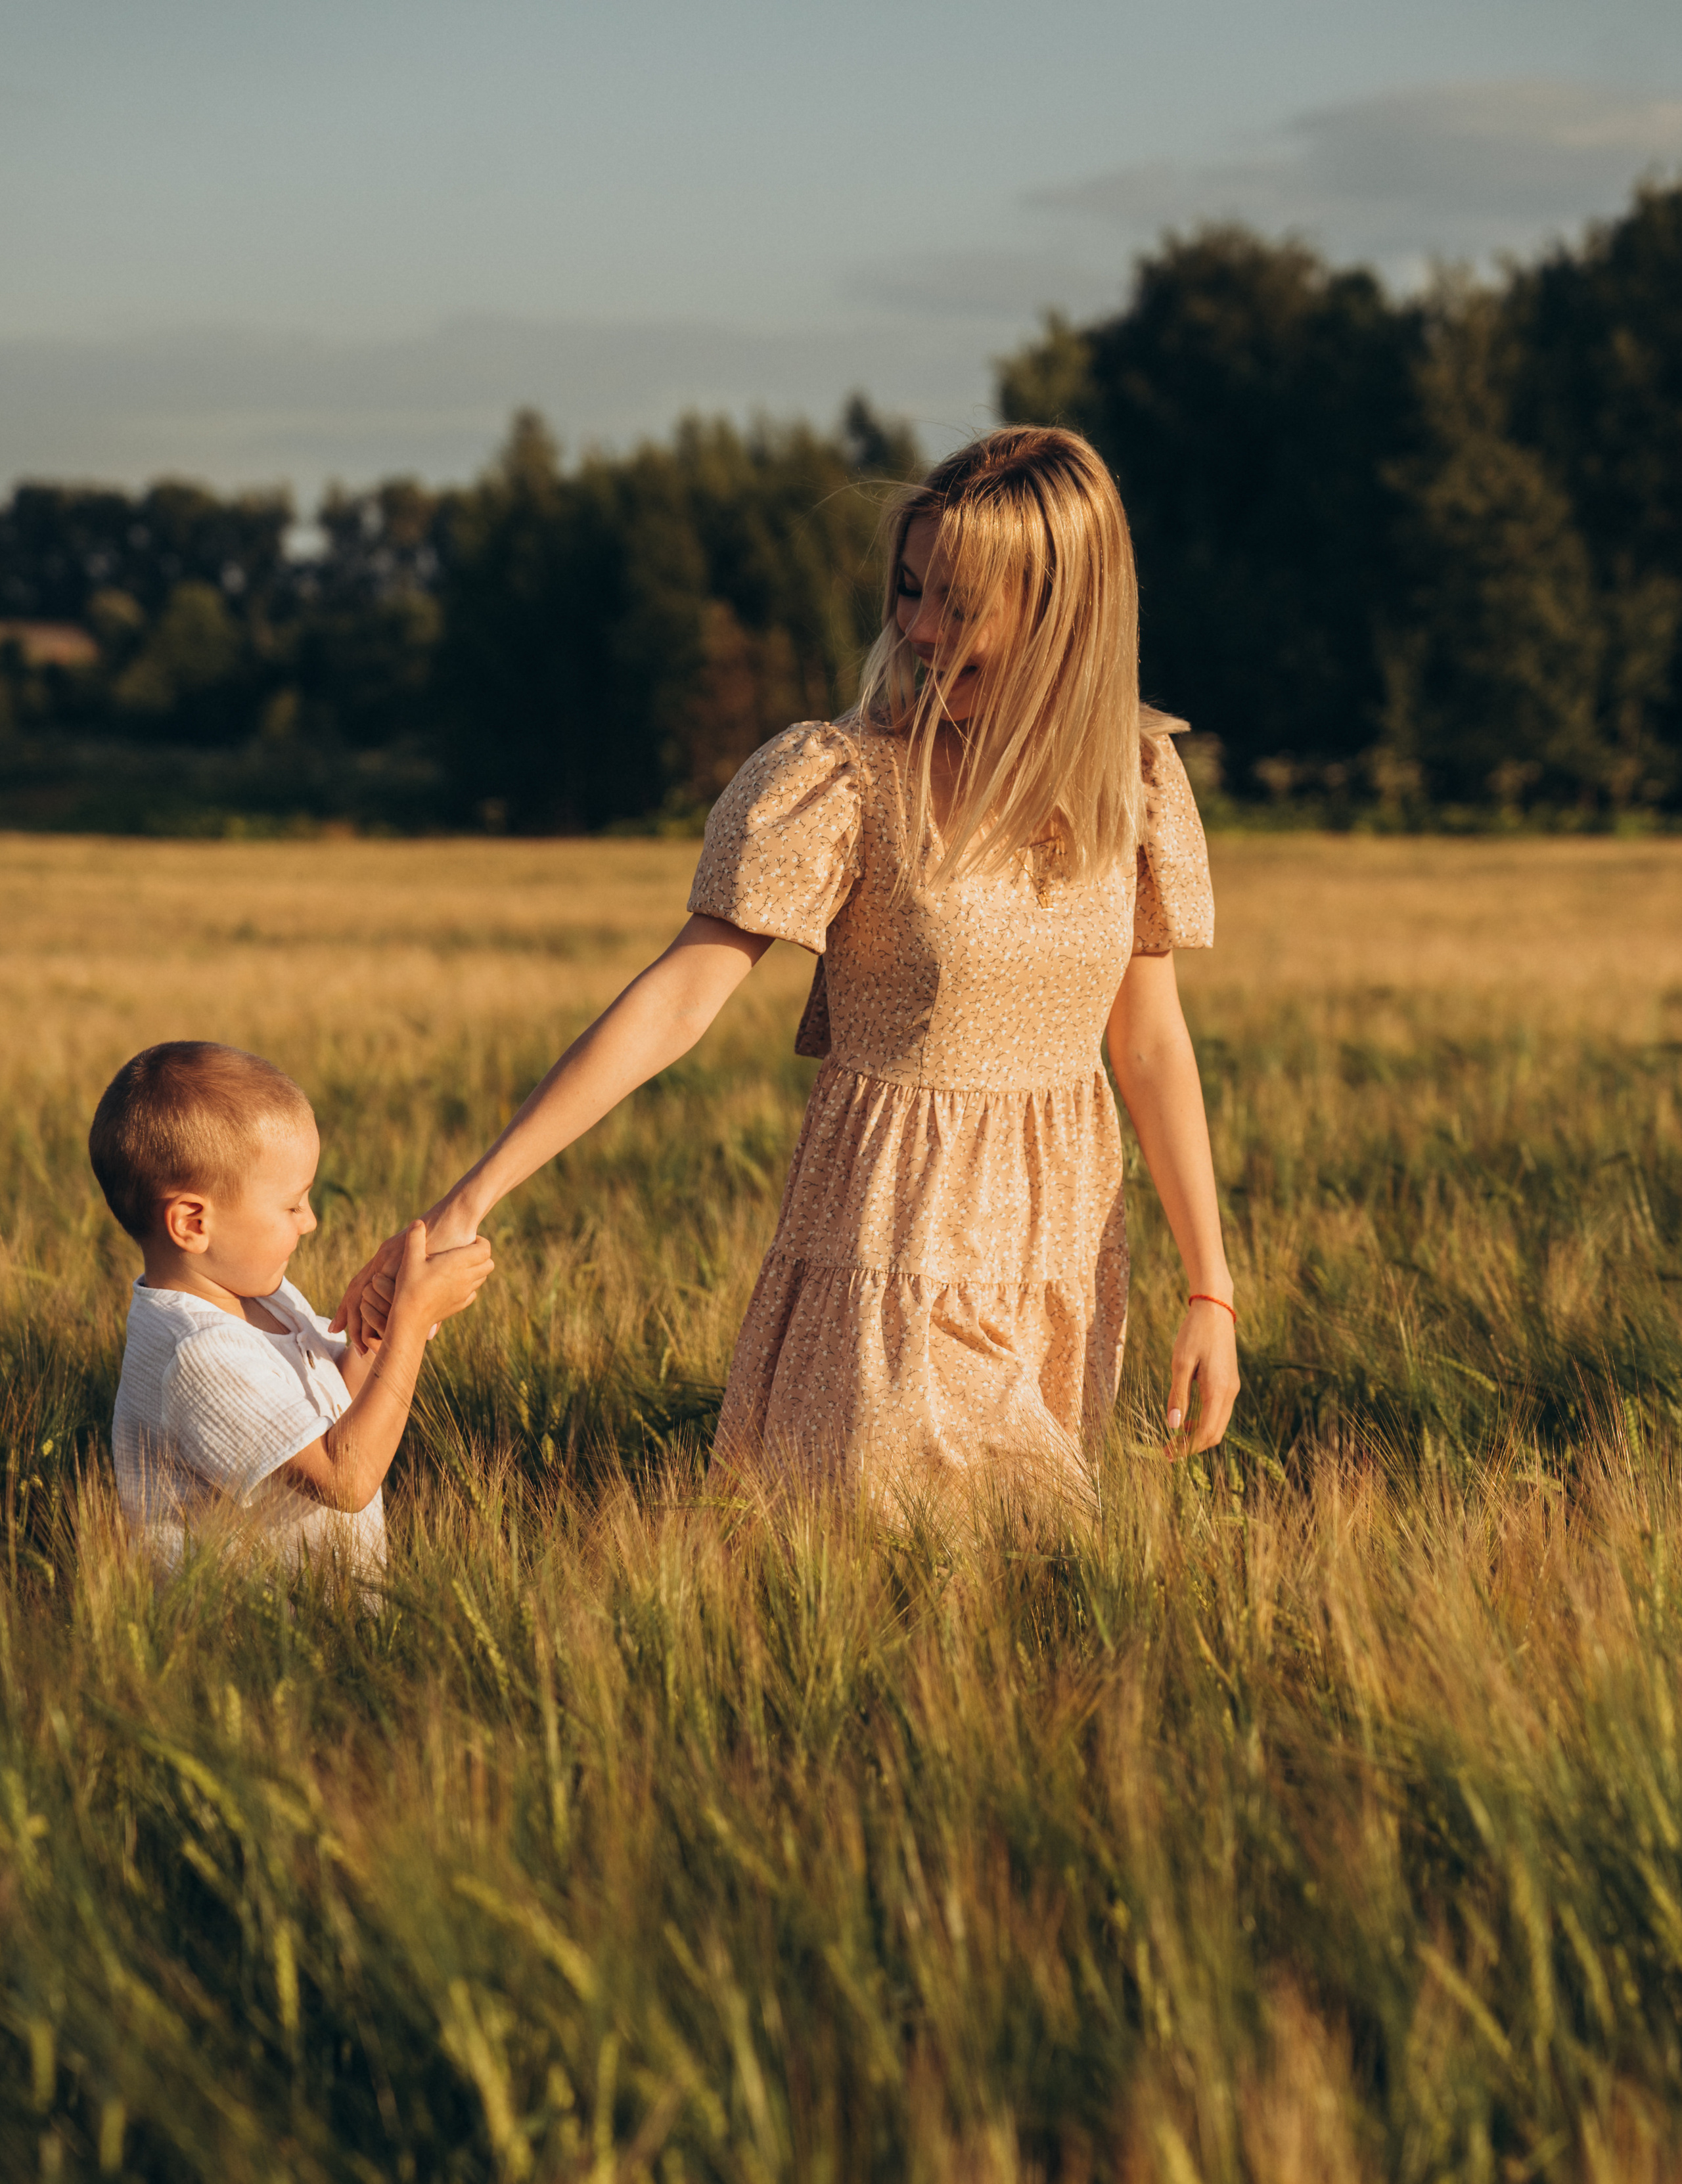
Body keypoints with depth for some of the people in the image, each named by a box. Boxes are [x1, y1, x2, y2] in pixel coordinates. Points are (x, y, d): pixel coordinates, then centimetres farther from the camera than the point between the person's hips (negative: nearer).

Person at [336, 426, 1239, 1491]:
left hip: (1066, 1253, 4)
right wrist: (467, 1202, -25)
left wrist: (1211, 1291, 3)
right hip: (895, 1254, -4)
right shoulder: (841, 780, -12)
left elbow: (1152, 1041, 7)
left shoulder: (1137, 776, 1)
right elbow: (675, 1001, -17)